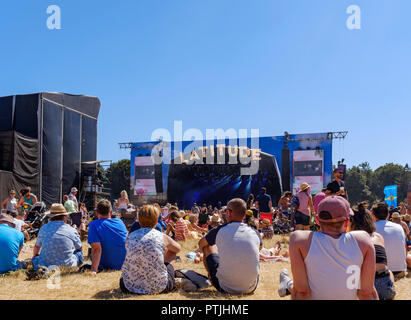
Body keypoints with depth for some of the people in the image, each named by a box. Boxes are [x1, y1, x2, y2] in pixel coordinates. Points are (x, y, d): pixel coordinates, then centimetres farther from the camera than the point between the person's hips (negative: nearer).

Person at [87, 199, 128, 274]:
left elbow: (97, 249, -23)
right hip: (125, 265, 4)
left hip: (106, 266, -3)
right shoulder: (119, 221, 0)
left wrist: (93, 270, -27)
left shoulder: (94, 224, -13)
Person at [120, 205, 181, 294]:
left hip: (129, 286, 2)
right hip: (158, 287, -2)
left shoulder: (130, 236, 2)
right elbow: (178, 248, 21)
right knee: (172, 252, 22)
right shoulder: (162, 237, -2)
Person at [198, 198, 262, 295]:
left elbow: (201, 244, 16)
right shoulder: (255, 233, 0)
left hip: (225, 288, -2)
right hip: (250, 289, 2)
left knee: (208, 246, 18)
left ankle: (211, 277, 37)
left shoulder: (219, 230, -6)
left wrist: (205, 254, 38)